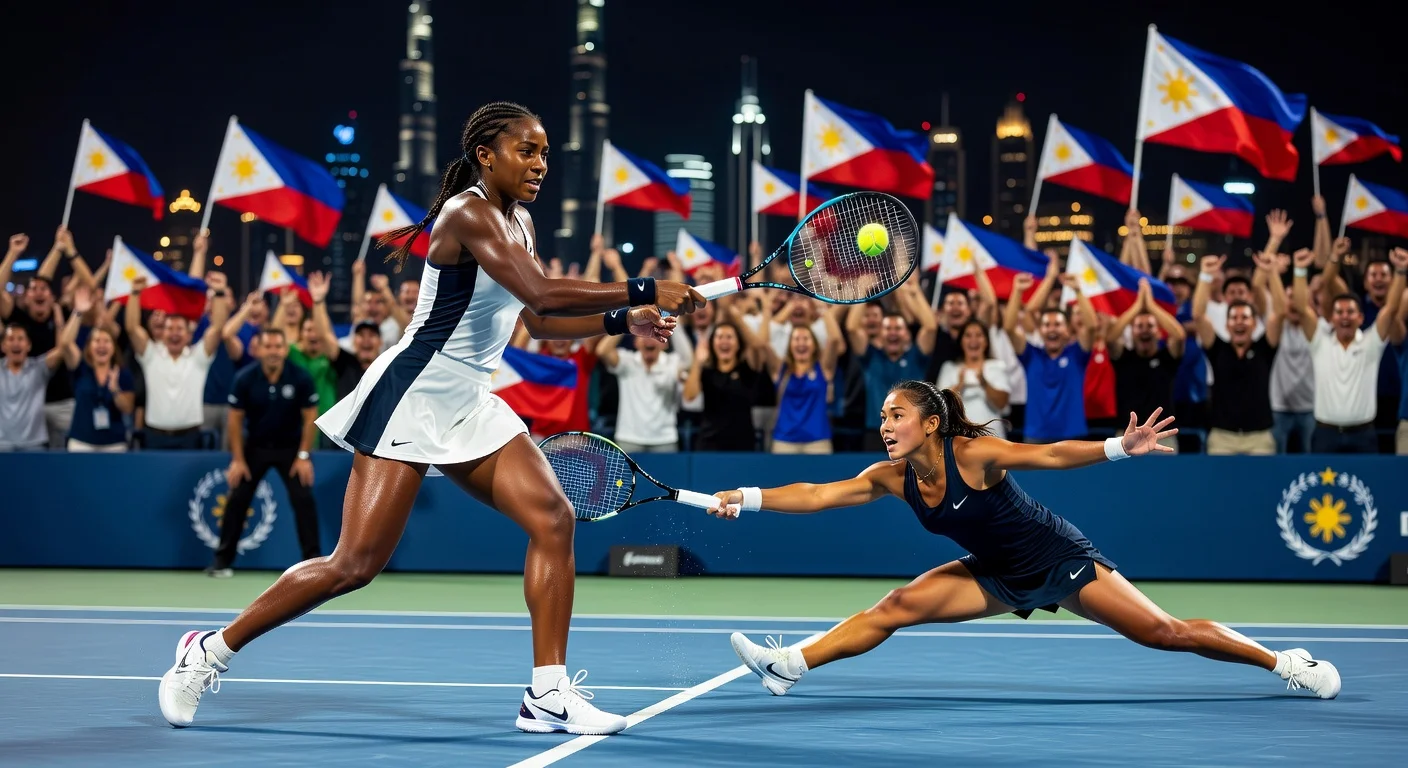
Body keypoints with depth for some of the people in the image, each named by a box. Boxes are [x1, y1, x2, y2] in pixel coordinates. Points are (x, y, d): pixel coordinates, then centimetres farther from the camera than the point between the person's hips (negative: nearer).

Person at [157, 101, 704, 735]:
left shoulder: (520, 222, 12)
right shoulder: (468, 213, -17)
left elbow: (537, 320, 19)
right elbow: (543, 295, -28)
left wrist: (622, 321, 6)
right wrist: (644, 290, -26)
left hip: (470, 407, 9)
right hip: (411, 397, -9)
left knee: (553, 518, -6)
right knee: (356, 564, -10)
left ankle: (548, 694, -4)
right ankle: (212, 650, 6)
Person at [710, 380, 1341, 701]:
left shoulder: (974, 454, -24)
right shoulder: (892, 478, -8)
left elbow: (1052, 455, -29)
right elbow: (817, 495, -10)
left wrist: (1119, 448, -43)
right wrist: (748, 499, -20)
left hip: (1062, 560, -5)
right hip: (999, 577, 6)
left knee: (1164, 633, -10)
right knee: (897, 607, -9)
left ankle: (1289, 663, 0)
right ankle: (790, 664, -10)